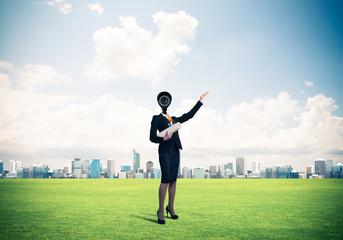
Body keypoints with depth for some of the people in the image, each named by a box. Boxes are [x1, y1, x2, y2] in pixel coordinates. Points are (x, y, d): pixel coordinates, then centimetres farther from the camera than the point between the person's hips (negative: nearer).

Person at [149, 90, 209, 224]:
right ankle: (161, 210, -7)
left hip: (175, 152, 6)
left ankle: (170, 207, 16)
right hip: (165, 152, -6)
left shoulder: (174, 120, 20)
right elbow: (152, 137, 0)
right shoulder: (156, 119, 6)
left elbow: (189, 115, 20)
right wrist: (163, 138, -19)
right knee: (165, 180, -14)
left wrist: (200, 101, 22)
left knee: (173, 180, 6)